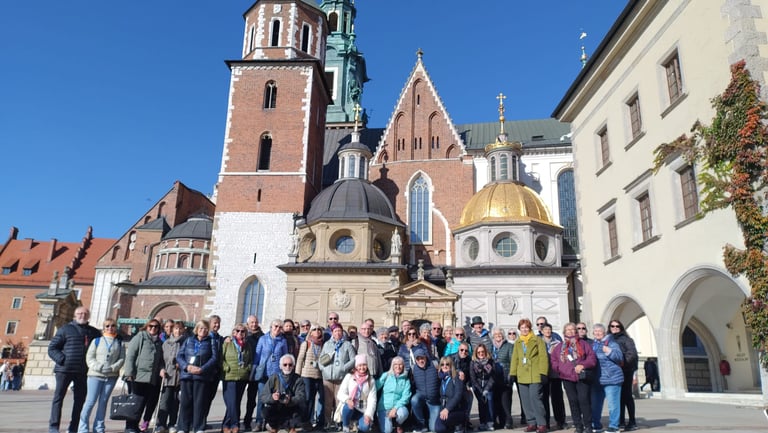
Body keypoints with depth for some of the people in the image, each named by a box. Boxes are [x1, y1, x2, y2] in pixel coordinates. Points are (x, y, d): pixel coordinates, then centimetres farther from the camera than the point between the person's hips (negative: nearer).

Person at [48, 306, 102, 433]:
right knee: (59, 397, -1)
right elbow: (52, 348, 1)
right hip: (64, 369, -3)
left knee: (80, 399, 4)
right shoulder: (66, 329, 4)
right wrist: (62, 360, -13)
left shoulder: (94, 333, 12)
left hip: (83, 372, 3)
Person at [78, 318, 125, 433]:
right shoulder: (97, 340, 5)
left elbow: (121, 359, 4)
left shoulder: (120, 343, 9)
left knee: (103, 402, 7)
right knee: (91, 401, -5)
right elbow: (89, 357, 1)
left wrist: (112, 368, -12)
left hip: (112, 376, 2)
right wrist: (99, 367, -13)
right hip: (95, 375, -2)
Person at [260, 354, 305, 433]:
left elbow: (302, 397, -17)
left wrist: (290, 400, -37)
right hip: (275, 411, 2)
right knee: (267, 408, -26)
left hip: (291, 411, -2)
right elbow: (261, 396, -10)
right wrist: (271, 397, -31)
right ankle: (273, 426, 9)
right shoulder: (274, 378, -3)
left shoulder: (298, 380, -3)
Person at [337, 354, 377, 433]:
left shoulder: (371, 380, 2)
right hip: (350, 408, 0)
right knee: (348, 406, -35)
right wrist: (347, 400, -27)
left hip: (362, 411, 0)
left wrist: (368, 414, -19)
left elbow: (372, 399, -5)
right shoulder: (349, 376, -1)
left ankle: (358, 425, 9)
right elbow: (340, 394, -5)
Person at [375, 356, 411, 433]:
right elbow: (376, 386, -6)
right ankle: (387, 422, 16)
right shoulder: (386, 375, 4)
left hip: (398, 406, 1)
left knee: (403, 412, -34)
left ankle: (398, 424, 2)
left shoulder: (406, 380, 5)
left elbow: (406, 396, -6)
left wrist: (395, 408, -20)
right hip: (384, 407, -1)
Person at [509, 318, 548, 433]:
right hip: (522, 376, 5)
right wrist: (513, 373, 8)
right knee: (526, 401, 6)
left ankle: (541, 424, -1)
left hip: (535, 375, -5)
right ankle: (531, 423, 15)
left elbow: (543, 357, -4)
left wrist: (543, 372, -12)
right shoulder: (517, 342, 15)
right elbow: (514, 359, 15)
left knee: (535, 398, -10)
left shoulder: (537, 340, 2)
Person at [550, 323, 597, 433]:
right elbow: (553, 359, 16)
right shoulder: (559, 346, 14)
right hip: (567, 378, 3)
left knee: (584, 399, -8)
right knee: (573, 401, 5)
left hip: (582, 377, -3)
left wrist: (583, 365, -15)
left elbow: (592, 357, -2)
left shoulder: (583, 344, 6)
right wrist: (559, 368, 0)